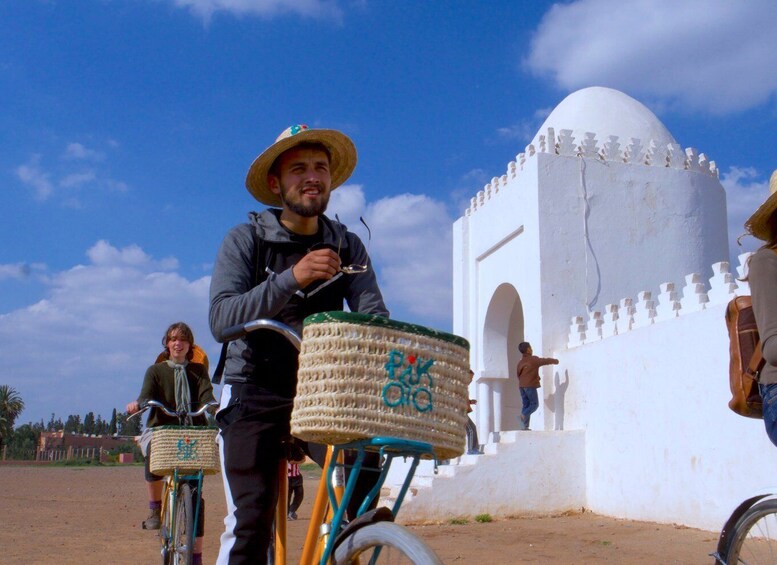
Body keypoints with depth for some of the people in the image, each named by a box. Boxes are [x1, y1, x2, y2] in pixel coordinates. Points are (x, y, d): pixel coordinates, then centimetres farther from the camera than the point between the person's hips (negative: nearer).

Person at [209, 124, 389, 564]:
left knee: (366, 473, -19)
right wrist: (292, 279, -32)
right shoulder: (245, 241, -5)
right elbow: (222, 319, -19)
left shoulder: (348, 246, 3)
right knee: (249, 523, -10)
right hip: (256, 396, -2)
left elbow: (373, 315, -9)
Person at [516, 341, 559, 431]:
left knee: (526, 405, 8)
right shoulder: (534, 359, -5)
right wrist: (555, 361, 20)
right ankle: (524, 415, -21)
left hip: (522, 386, 6)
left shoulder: (520, 362, 12)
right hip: (530, 385, -6)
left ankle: (524, 426, 1)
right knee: (534, 404, 1)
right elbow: (545, 361, 2)